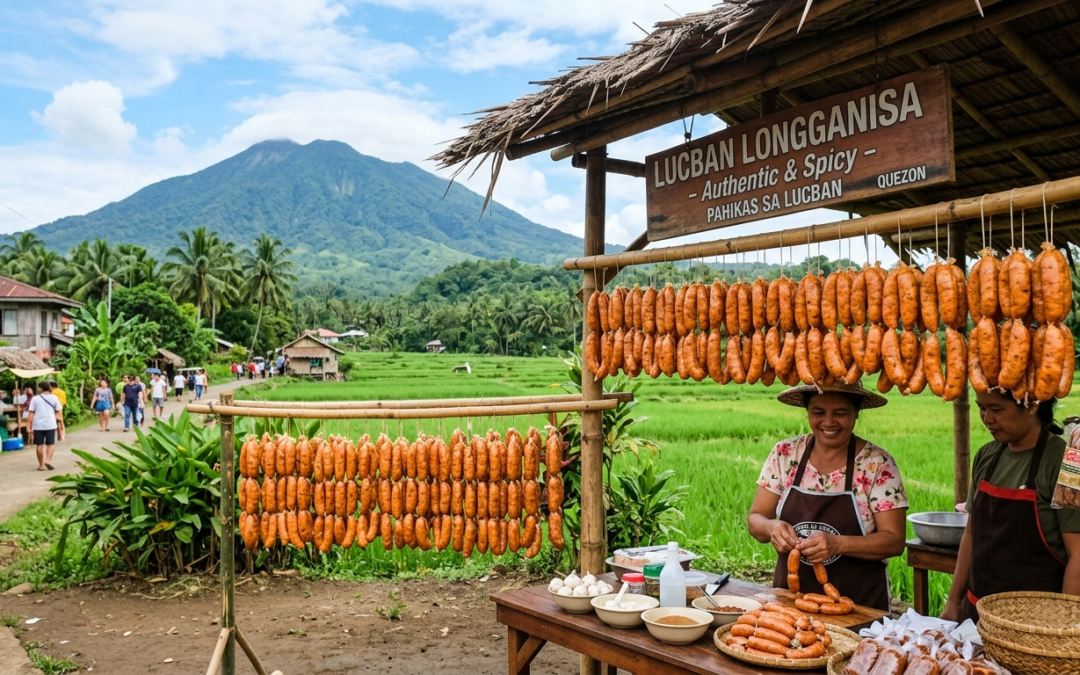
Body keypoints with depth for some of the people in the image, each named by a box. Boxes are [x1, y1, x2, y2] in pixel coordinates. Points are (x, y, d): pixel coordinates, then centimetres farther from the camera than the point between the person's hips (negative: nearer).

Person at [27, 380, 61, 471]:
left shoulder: (35, 399, -2)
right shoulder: (54, 398, 2)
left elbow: (31, 413, -5)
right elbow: (58, 411, 6)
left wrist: (28, 425, -4)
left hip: (38, 425, 0)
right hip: (50, 425, 0)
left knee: (39, 445, 7)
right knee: (50, 444, 8)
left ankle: (41, 465, 11)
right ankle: (48, 460, -11)